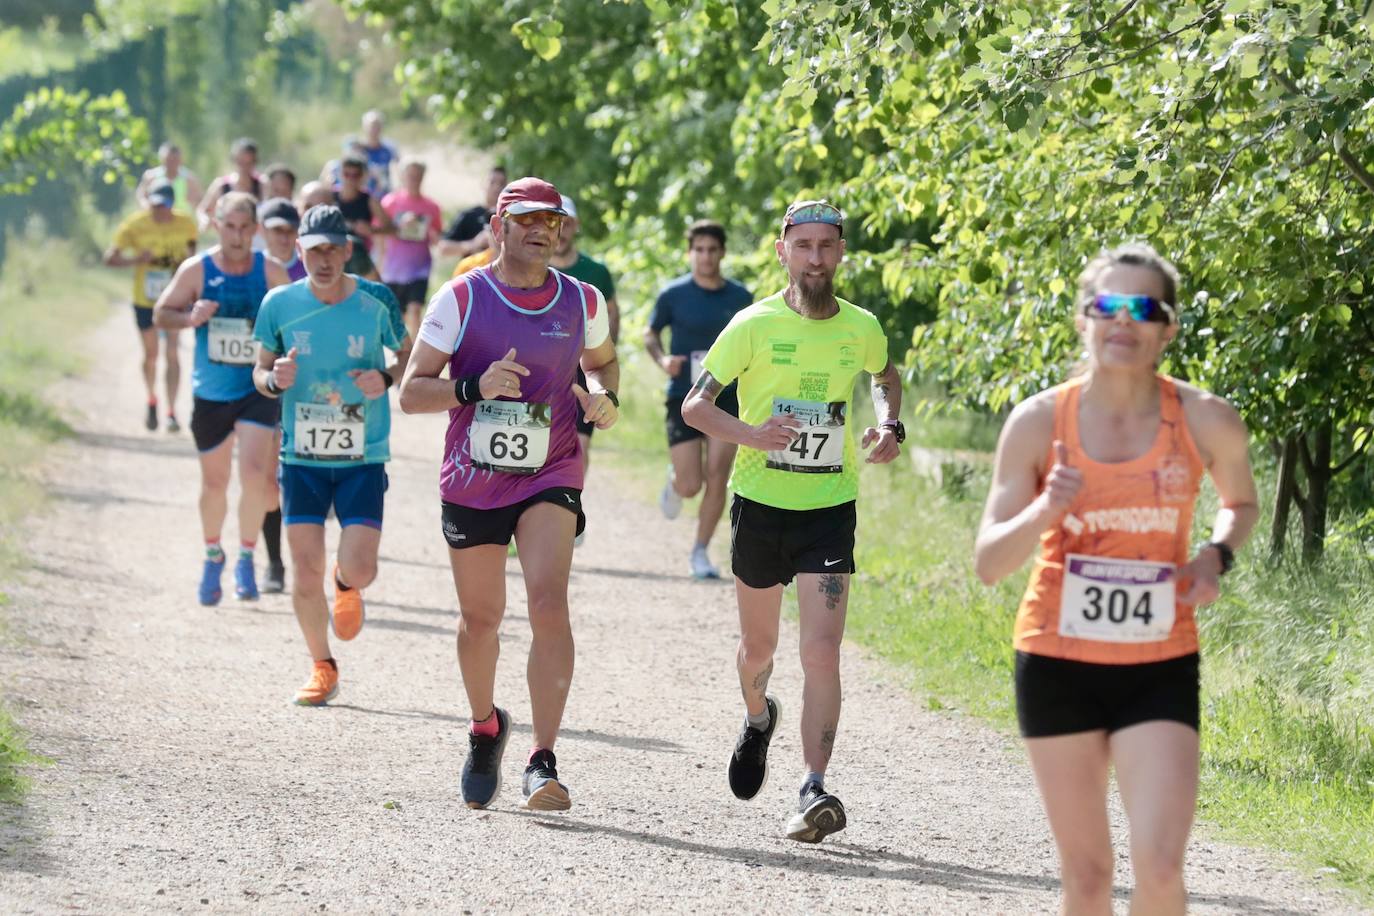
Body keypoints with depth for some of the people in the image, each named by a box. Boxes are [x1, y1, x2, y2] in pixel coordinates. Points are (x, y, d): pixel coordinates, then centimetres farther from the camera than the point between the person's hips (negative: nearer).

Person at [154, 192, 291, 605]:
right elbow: (161, 314, 2)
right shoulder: (196, 270, -4)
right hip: (210, 394, 1)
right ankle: (213, 556, 36)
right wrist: (190, 317, -18)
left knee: (254, 473, -19)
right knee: (214, 482, 12)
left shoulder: (270, 271, -4)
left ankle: (246, 559, -1)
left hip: (258, 390, -1)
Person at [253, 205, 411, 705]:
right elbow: (260, 371, 8)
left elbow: (409, 356, 8)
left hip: (363, 459, -1)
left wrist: (386, 377, -13)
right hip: (301, 458, 1)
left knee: (359, 569, -11)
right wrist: (274, 380, -15)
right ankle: (322, 668, 19)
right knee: (306, 573, -3)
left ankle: (346, 586, 28)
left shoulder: (376, 301, -6)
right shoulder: (279, 304, -3)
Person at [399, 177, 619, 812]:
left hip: (550, 477, 0)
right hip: (471, 481, 0)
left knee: (549, 602, -20)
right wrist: (475, 388, -23)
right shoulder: (460, 299, -6)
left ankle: (542, 763, -21)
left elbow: (602, 361, 22)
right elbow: (411, 392, -5)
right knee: (481, 616, 12)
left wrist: (601, 396, -2)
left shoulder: (583, 302, 1)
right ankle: (485, 729, 42)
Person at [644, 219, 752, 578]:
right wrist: (662, 359, -11)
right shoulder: (673, 295, -4)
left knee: (717, 479, -6)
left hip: (726, 397, 2)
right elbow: (651, 334, 9)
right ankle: (673, 480, 32)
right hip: (683, 398, -2)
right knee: (690, 486, -6)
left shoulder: (740, 297, 4)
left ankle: (700, 553, 8)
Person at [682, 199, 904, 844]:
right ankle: (758, 719, 51)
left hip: (830, 508, 0)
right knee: (758, 645, 17)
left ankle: (814, 791, -16)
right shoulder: (754, 326, -9)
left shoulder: (861, 329, 0)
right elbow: (695, 405, -6)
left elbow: (886, 376, 23)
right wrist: (751, 433, -24)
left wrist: (889, 427, 3)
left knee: (822, 652, -14)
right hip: (760, 503, 0)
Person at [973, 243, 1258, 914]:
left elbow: (1241, 502, 17)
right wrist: (1043, 513, -25)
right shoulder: (1039, 422, -7)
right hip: (1058, 662, 0)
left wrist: (1217, 554, -5)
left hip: (1159, 669, 0)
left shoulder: (1206, 422, -6)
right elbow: (988, 563, -5)